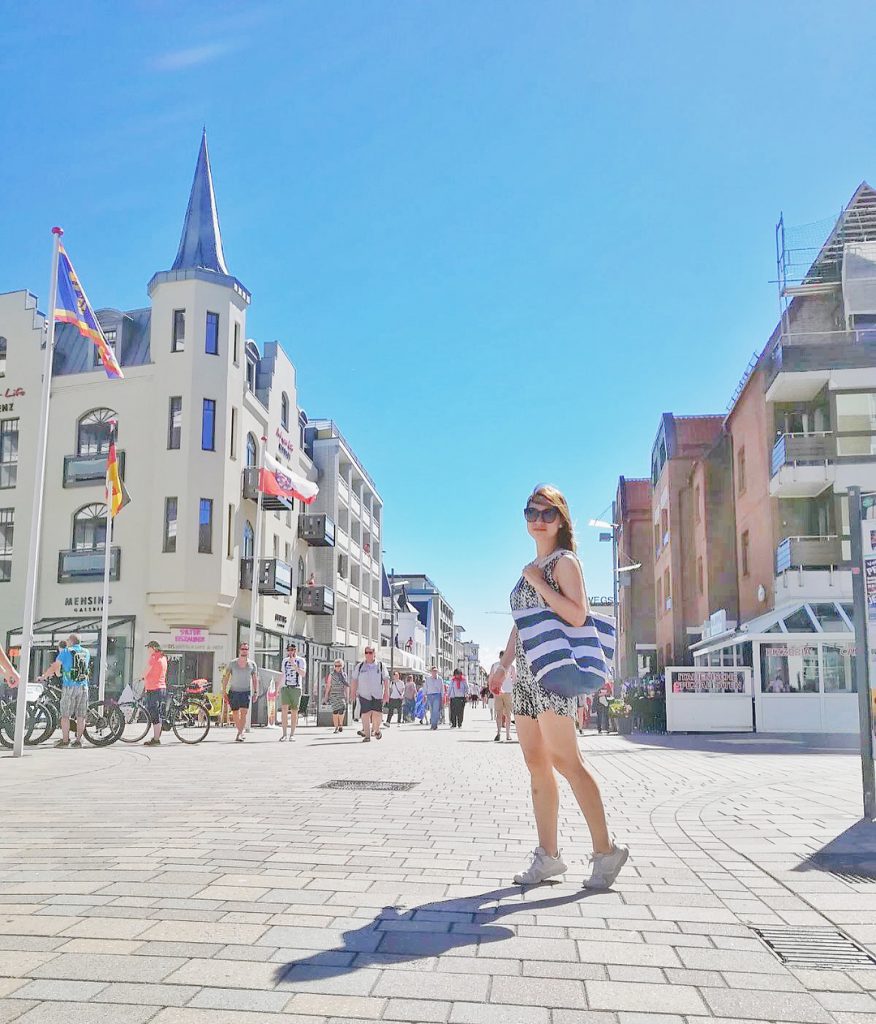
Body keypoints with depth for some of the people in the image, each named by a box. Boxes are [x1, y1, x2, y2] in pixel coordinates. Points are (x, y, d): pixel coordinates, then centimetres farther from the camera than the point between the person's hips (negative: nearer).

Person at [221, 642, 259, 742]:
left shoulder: (252, 664, 4)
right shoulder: (232, 663, 1)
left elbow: (255, 679, 10)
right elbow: (226, 677, 2)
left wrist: (256, 692, 3)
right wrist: (224, 691, -4)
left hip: (246, 692, -1)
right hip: (233, 692, 1)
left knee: (243, 713, -16)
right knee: (235, 714, 6)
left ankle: (239, 735, -17)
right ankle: (241, 732, 25)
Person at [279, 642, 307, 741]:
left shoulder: (301, 660, 2)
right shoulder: (285, 660, 14)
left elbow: (303, 674, -12)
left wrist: (294, 665, -22)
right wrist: (277, 688, 18)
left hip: (296, 688, -2)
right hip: (285, 688, 2)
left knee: (294, 712, 2)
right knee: (284, 709, -14)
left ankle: (292, 734, 12)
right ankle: (284, 734, -12)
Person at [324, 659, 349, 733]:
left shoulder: (344, 674, 12)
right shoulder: (331, 674, 6)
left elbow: (347, 686, 16)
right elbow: (328, 686, 6)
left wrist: (347, 696, 12)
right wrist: (326, 695, 2)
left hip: (342, 694, 1)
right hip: (334, 694, -1)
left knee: (342, 708, -18)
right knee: (335, 710, -6)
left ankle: (340, 724, 1)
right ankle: (336, 727, 1)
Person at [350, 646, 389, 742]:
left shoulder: (380, 665, 6)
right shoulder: (359, 666, 9)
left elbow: (386, 679, 5)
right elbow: (355, 680, 13)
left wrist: (386, 693, -1)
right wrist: (353, 692, 8)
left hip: (377, 695, -1)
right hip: (364, 695, 1)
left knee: (377, 714, -5)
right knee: (365, 714, -5)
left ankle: (376, 730, 23)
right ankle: (367, 736, 1)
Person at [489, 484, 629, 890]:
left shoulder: (564, 561, -2)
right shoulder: (530, 569, 21)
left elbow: (578, 616, -16)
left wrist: (537, 582, -12)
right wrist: (503, 665, 21)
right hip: (526, 673, 8)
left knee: (565, 762, -10)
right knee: (536, 764, 6)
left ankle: (606, 850, -1)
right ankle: (548, 855, 11)